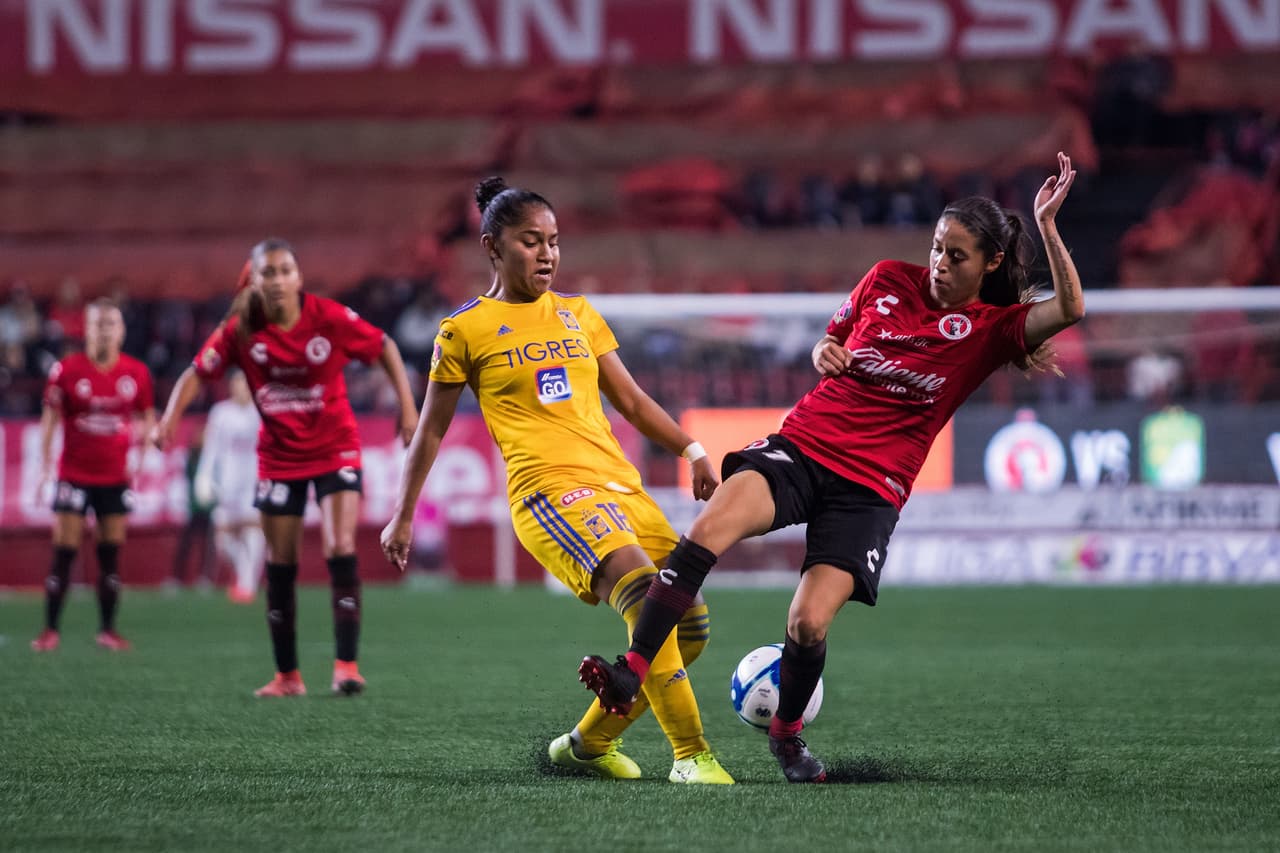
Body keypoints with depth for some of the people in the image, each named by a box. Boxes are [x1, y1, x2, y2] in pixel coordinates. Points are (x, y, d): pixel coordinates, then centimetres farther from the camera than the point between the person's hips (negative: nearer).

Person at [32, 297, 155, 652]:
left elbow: (147, 416, 12)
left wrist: (140, 431, -10)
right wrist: (45, 468, -4)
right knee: (64, 553, -3)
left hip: (115, 477, 2)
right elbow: (49, 419, 1)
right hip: (74, 474, -2)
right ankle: (50, 630, 4)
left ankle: (108, 629, 11)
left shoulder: (137, 373, -1)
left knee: (111, 554, 4)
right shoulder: (67, 370, -6)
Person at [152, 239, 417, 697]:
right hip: (279, 457, 2)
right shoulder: (241, 330, -11)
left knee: (340, 550, -17)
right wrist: (169, 419, -23)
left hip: (334, 449, -2)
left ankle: (346, 665, -15)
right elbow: (198, 371, -8)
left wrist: (407, 406, -7)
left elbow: (384, 346, -3)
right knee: (280, 565, 6)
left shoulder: (329, 318, -15)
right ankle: (287, 675, 16)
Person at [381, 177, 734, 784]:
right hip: (550, 489, -7)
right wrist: (403, 517, 13)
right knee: (644, 595, -30)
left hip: (620, 485, 7)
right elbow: (431, 430, 11)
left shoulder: (578, 314, 19)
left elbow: (631, 399, 23)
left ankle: (589, 742, 18)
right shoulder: (465, 330, 5)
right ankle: (690, 755, -29)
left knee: (690, 626, -1)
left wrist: (692, 450, 12)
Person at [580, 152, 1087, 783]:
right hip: (801, 445, 2)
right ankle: (632, 672, -29)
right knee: (707, 530, -28)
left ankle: (786, 732, 15)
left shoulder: (992, 328, 2)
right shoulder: (889, 280, 10)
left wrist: (1045, 223, -23)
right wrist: (825, 352, 3)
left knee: (808, 624, -16)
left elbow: (1069, 309, -16)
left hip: (870, 487, -2)